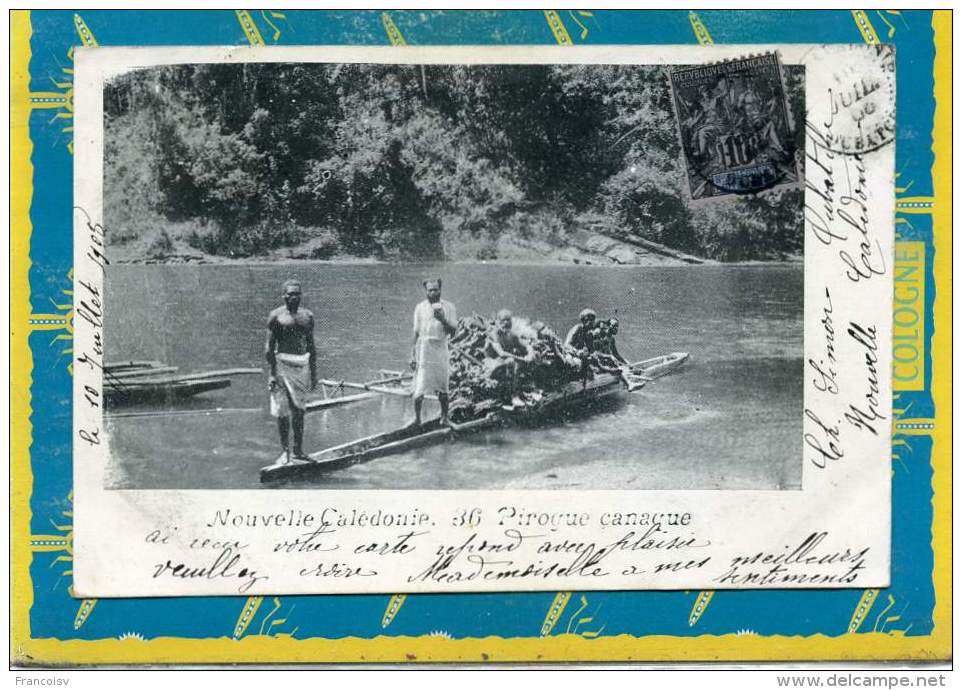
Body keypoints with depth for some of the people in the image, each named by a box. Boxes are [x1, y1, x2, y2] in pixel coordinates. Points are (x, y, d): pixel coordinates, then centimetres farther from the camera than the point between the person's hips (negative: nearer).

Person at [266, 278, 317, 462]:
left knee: (299, 411, 8)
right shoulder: (276, 316, -4)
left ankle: (298, 450, 15)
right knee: (283, 412, -1)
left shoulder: (307, 316, 10)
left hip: (302, 365, 4)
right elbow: (269, 347, -6)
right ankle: (285, 450, 7)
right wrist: (272, 373, -12)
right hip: (283, 364, -4)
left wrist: (314, 372, 12)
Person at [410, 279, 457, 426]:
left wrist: (442, 319, -19)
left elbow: (453, 331, -2)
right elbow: (416, 334, 5)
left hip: (440, 350, 0)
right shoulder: (420, 308, 3)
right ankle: (417, 418, 2)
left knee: (442, 388, 6)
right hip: (423, 351, 0)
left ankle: (444, 417, 18)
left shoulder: (448, 307, 1)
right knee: (419, 388, -5)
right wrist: (413, 356, 1)